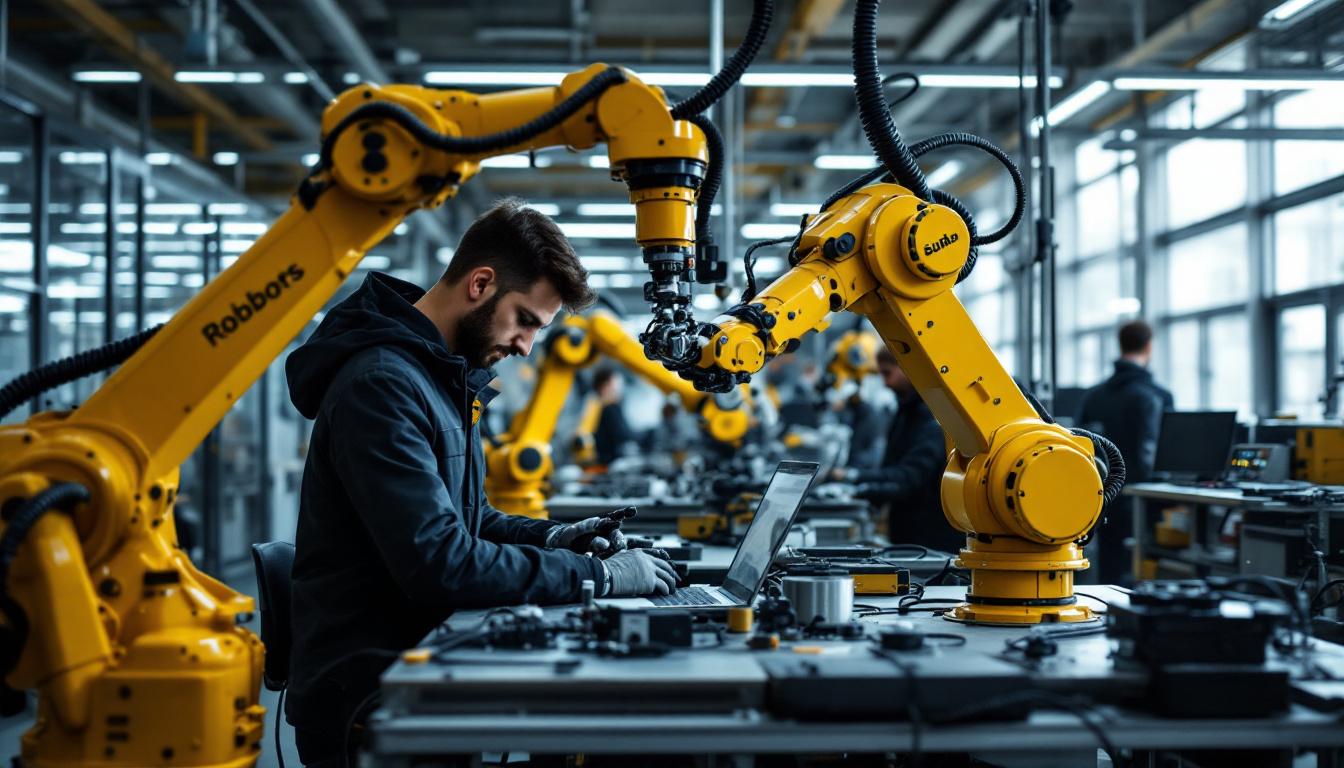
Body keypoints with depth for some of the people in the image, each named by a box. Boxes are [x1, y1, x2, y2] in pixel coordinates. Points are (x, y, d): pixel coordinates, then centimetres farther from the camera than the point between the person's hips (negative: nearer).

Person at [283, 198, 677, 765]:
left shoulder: (445, 376, 13)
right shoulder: (381, 384, -18)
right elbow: (440, 565, -25)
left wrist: (547, 537, 6)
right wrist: (595, 575, -19)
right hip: (365, 693, -9)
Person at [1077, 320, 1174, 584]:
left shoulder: (1093, 395, 8)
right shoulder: (1155, 397, -10)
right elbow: (1152, 456, -16)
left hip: (1102, 500, 6)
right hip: (1136, 502, -6)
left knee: (1108, 579, 11)